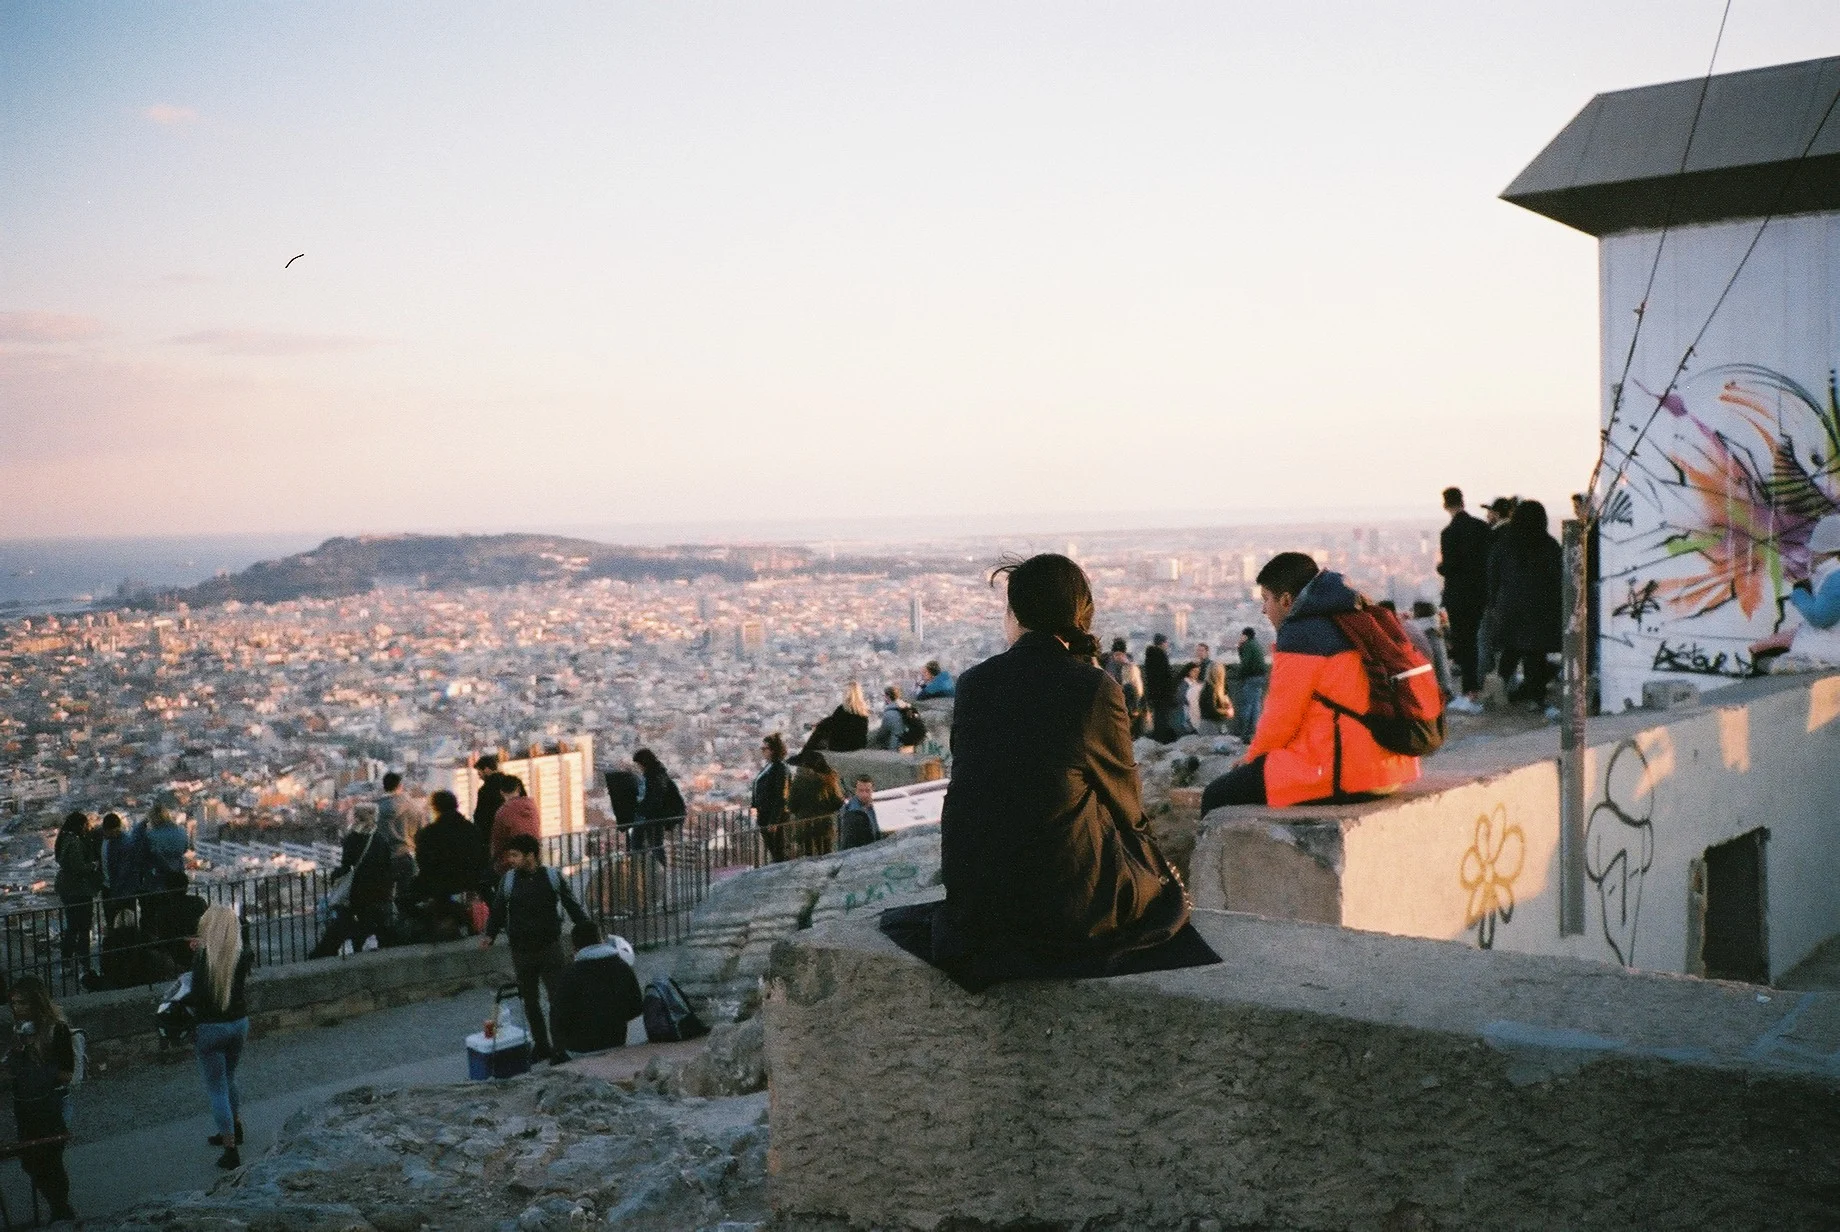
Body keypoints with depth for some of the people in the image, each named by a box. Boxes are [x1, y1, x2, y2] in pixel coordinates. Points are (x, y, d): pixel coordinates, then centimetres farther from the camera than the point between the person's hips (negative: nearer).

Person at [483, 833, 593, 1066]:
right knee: (530, 1002, 12)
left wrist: (589, 931, -7)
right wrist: (490, 935, -10)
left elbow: (573, 907, 2)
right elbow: (498, 911, 6)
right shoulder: (509, 880, 1)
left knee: (557, 1000, -6)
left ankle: (559, 1050, 0)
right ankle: (540, 1046, 25)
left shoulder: (553, 877, -4)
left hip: (550, 948, -2)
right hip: (521, 952, 3)